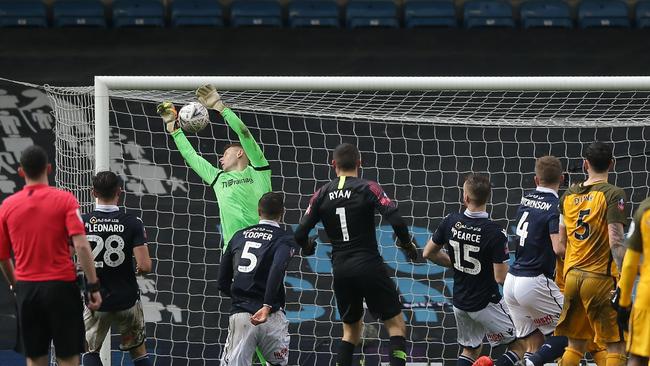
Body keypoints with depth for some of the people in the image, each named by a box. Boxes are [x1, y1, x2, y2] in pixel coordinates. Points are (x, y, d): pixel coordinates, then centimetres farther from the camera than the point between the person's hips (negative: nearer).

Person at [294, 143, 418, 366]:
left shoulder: (322, 194, 4)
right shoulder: (368, 188, -6)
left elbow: (300, 234, 3)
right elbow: (396, 220, -17)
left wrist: (307, 247, 26)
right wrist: (407, 243, 2)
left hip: (340, 269, 4)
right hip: (369, 265, -4)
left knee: (351, 329, 19)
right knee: (396, 324, 3)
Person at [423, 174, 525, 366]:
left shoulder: (451, 222, -7)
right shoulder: (495, 233, -22)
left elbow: (429, 253, 6)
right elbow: (500, 278, -20)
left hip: (460, 301, 5)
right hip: (486, 304, -5)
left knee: (469, 350, 24)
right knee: (519, 345, 7)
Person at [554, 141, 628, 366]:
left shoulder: (569, 195, 10)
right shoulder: (613, 195, -8)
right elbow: (615, 242, -17)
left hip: (571, 277, 6)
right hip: (600, 278, -6)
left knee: (576, 344, 14)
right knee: (616, 346, -2)